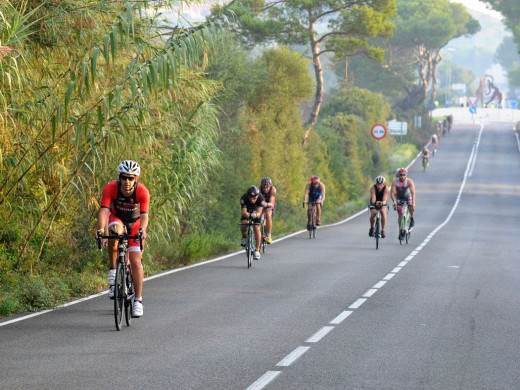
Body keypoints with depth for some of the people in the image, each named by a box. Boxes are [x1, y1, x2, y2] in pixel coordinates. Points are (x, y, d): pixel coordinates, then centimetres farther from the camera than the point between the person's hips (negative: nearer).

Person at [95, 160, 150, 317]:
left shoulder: (142, 192, -29)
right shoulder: (111, 188, -28)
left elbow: (144, 215, -37)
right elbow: (103, 210, -38)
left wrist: (142, 230, -58)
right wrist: (101, 228, -56)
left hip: (135, 224, 0)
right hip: (117, 219, 0)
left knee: (136, 261, -11)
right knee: (115, 230, -38)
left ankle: (138, 300, -1)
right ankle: (113, 269, -23)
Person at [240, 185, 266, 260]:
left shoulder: (261, 198, -35)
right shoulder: (244, 198, -34)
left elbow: (259, 213, -41)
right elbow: (243, 212, -37)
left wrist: (256, 215, -65)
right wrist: (245, 214, -61)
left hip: (256, 212, -1)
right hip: (247, 212, 1)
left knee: (257, 228, -18)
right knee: (244, 224, -28)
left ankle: (257, 250, -11)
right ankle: (244, 237, 3)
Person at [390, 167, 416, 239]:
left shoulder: (409, 181, -25)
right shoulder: (395, 181, -24)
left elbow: (413, 192, -32)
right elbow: (392, 193, -27)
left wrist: (413, 202, -44)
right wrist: (394, 202, -40)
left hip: (407, 196, 0)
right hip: (399, 198, 0)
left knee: (411, 206, -32)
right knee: (400, 215, -6)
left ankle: (411, 218, -6)